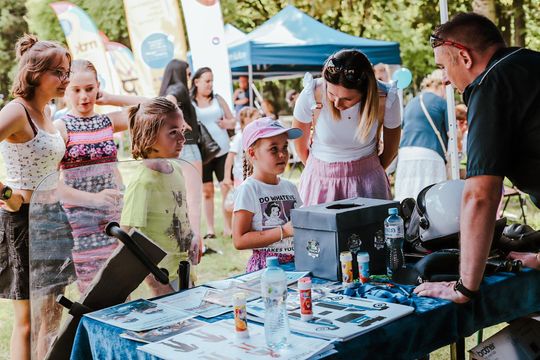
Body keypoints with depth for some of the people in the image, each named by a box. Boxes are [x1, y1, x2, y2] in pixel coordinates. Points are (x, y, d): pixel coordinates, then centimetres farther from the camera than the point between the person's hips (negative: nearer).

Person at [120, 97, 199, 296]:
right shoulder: (143, 182, -22)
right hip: (163, 278, -7)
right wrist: (155, 284, -22)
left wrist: (192, 239, 2)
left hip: (185, 272, 8)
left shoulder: (176, 168, 2)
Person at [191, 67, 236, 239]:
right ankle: (210, 228, 13)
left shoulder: (218, 99, 10)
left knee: (227, 188, -1)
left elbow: (233, 121, 14)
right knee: (207, 191, 3)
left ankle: (227, 227, 7)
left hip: (223, 151, 2)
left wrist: (226, 123, -7)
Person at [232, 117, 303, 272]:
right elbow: (239, 240, -13)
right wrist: (284, 231, -15)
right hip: (265, 267, -5)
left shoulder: (290, 187, 12)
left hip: (296, 263, 5)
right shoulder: (248, 189, -6)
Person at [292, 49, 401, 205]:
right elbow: (299, 142, 0)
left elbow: (391, 149, 2)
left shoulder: (385, 100, -18)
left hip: (367, 178, 0)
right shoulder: (311, 96, -21)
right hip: (321, 180, 0)